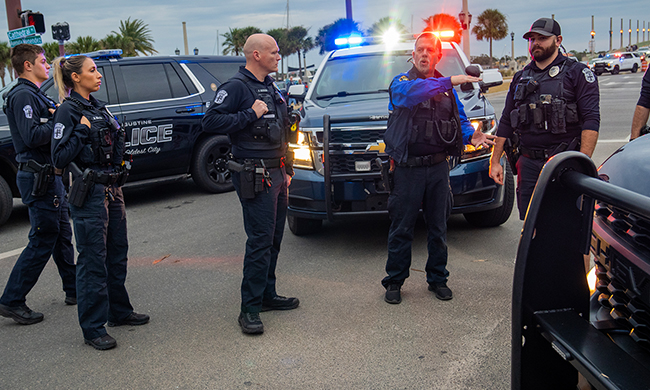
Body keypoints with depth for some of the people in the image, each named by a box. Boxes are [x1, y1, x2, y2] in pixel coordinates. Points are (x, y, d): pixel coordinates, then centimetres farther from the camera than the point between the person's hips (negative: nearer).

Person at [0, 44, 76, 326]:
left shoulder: (35, 95, 18)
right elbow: (32, 136, -24)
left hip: (50, 175, 10)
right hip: (38, 178, -10)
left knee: (62, 235, 16)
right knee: (42, 241, -6)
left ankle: (74, 290, 28)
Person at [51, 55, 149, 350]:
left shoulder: (99, 107, 14)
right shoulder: (69, 111, -10)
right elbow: (59, 158, -17)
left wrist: (118, 133, 9)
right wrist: (82, 131, -19)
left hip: (112, 189, 9)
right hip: (89, 193, -8)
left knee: (117, 253, 16)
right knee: (93, 260, -3)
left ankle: (119, 311, 31)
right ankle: (93, 328, 7)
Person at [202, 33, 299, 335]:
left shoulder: (270, 86, 18)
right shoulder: (236, 87, -10)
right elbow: (210, 121, -19)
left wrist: (286, 169, 21)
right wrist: (250, 114, -20)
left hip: (276, 173, 9)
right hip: (255, 177, -9)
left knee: (274, 238, 14)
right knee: (260, 240, -9)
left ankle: (267, 295, 27)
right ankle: (250, 309, -1)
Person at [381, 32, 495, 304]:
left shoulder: (447, 89, 14)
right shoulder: (400, 82, -1)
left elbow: (460, 120, 14)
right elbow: (410, 92, -25)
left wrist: (471, 135, -8)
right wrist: (449, 81, -32)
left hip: (438, 167, 4)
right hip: (407, 168, -4)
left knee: (438, 228, 11)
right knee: (401, 229, 2)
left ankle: (437, 279, 26)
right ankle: (394, 282, 15)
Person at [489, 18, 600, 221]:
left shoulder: (577, 73, 1)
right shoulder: (520, 78, 17)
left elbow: (591, 120, -8)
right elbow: (505, 123, 19)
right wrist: (495, 161, 13)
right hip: (528, 164, 4)